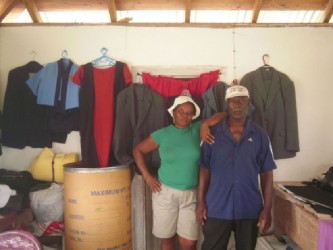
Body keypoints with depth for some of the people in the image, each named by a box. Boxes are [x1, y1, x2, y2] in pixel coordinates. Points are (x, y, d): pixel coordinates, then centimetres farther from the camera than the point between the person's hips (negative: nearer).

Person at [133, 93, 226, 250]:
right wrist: (147, 176, -2)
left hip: (190, 195, 1)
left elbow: (223, 116, 0)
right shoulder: (162, 134, -3)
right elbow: (137, 150, 4)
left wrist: (205, 124, -16)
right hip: (165, 193, 0)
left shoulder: (196, 130, 0)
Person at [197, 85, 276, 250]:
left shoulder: (260, 135, -1)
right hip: (217, 208, -1)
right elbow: (205, 169, 0)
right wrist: (201, 202, -3)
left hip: (250, 208, 1)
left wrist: (267, 208, -2)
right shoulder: (213, 133, -3)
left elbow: (266, 173, 1)